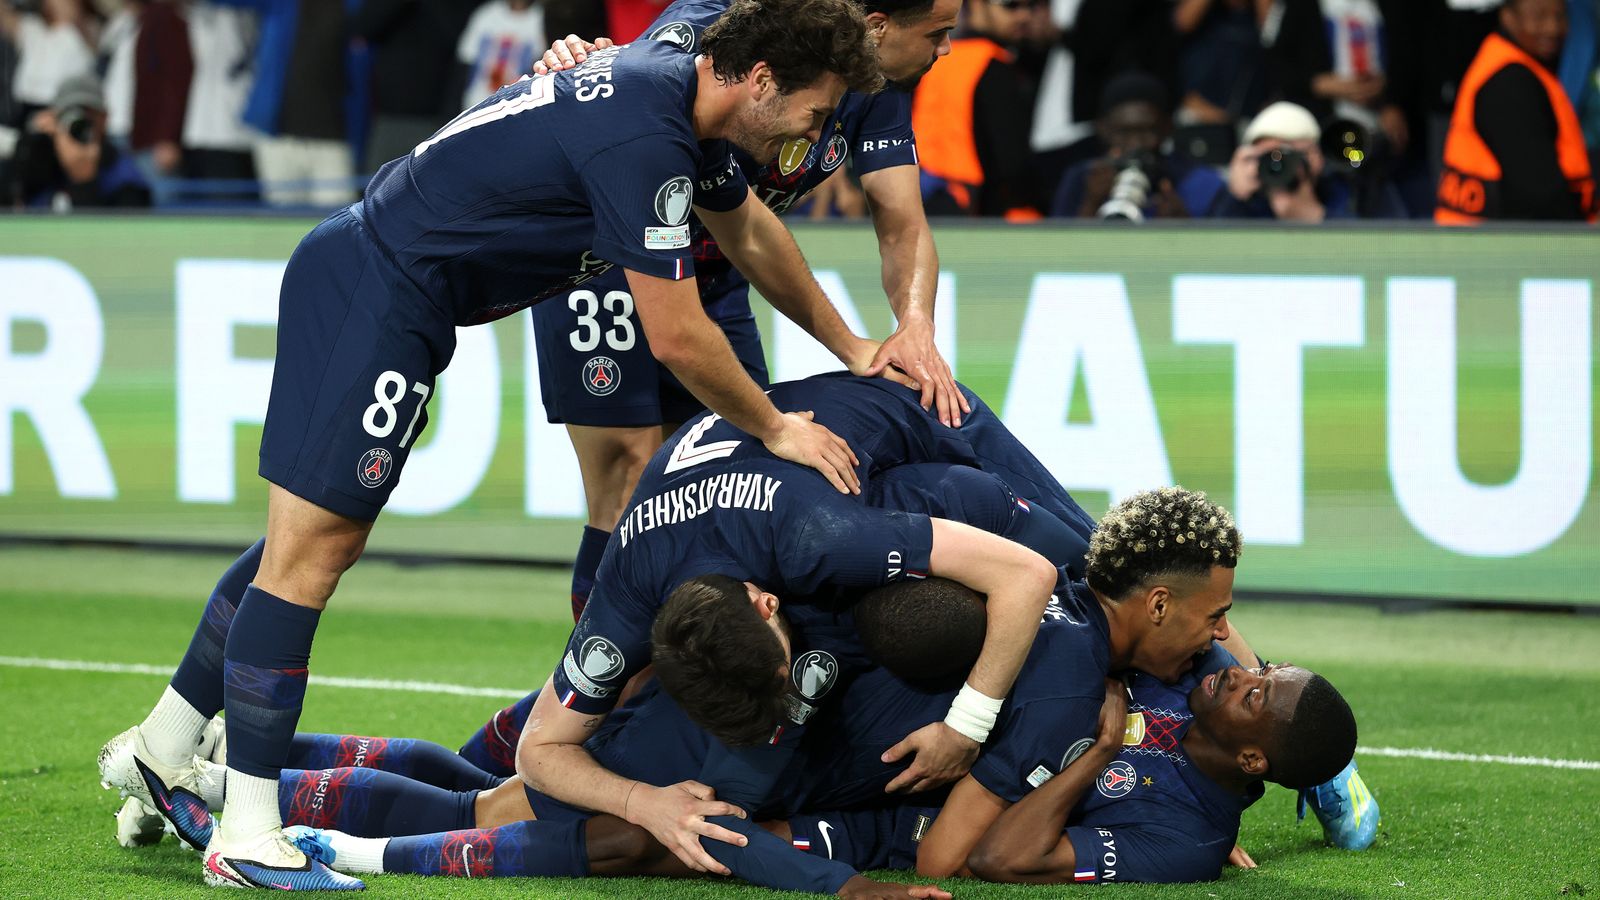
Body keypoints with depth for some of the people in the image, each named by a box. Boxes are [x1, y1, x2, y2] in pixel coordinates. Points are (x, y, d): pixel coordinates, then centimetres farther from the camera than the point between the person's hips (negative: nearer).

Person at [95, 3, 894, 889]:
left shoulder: (677, 89, 8)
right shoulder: (645, 136, -23)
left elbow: (749, 231, 28)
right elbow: (677, 337, -18)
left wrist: (848, 345, 36)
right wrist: (775, 430, -2)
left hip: (358, 275, 10)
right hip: (379, 293, -10)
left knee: (320, 541, 15)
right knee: (306, 552, -9)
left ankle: (160, 751, 23)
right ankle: (246, 835, -10)